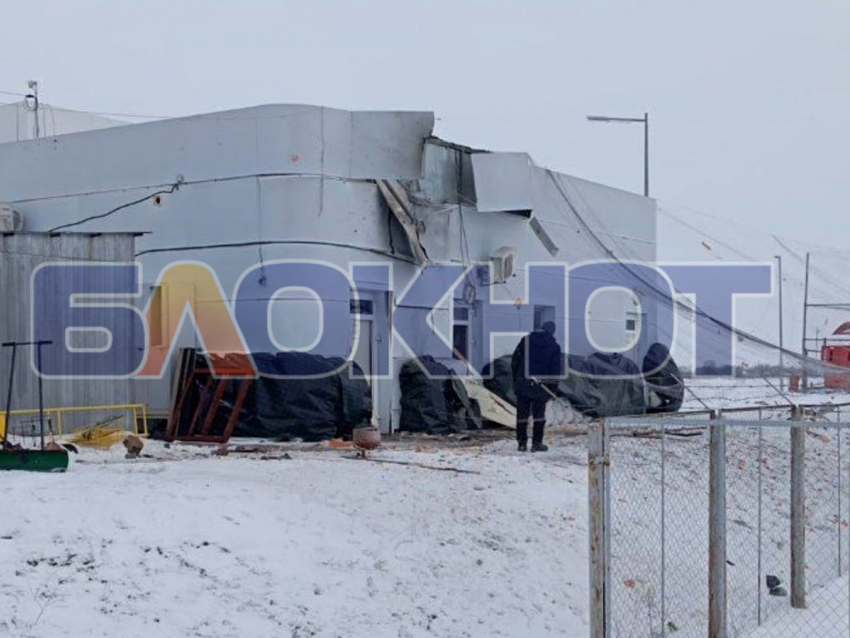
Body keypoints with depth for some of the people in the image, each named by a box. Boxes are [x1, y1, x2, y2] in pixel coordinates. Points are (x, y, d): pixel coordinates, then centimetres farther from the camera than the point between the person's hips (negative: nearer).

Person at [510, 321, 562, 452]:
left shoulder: (525, 340, 4)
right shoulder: (554, 347, 0)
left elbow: (514, 361, 5)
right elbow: (556, 369, 0)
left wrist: (515, 380, 12)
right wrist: (552, 387, 6)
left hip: (522, 384, 2)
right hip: (540, 386, -2)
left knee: (522, 414, 8)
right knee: (539, 415, 7)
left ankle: (521, 443, 9)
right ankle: (537, 443, 5)